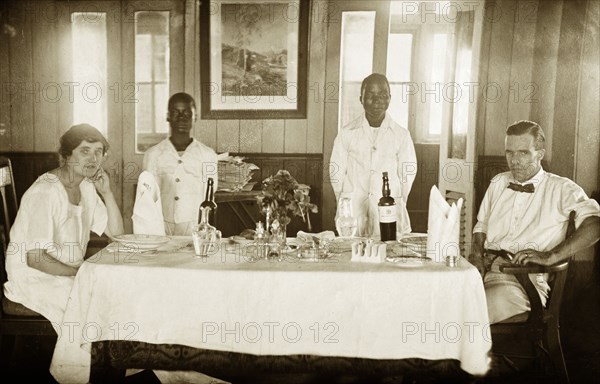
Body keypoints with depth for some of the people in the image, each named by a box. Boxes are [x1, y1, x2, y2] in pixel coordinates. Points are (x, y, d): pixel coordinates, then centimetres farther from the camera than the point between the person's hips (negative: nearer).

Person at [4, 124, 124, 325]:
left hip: (72, 273, 8)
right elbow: (35, 259, -25)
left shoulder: (86, 187, 5)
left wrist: (107, 192, -6)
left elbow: (116, 234, 5)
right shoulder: (44, 192, -21)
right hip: (37, 279, -8)